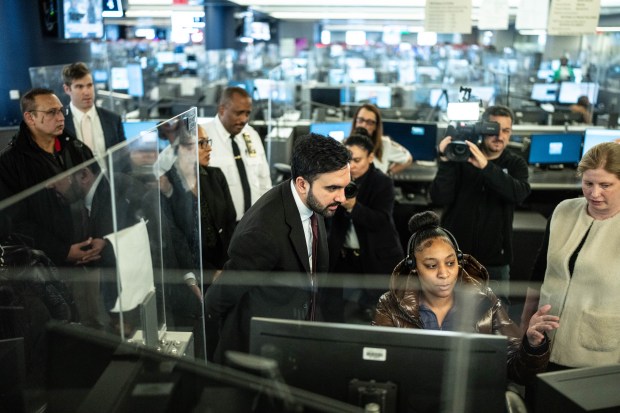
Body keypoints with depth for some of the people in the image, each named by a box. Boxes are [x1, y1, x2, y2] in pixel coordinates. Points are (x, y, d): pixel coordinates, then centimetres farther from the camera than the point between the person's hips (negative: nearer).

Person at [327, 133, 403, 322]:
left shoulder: (383, 182, -10)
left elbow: (381, 221, -20)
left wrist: (353, 206, -31)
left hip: (377, 259, -3)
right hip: (344, 256, 3)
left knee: (375, 314, 6)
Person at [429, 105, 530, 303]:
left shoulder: (516, 164, 2)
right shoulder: (460, 157, -3)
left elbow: (519, 193, -20)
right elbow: (439, 198, -11)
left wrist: (486, 166, -32)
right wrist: (445, 162, -24)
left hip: (494, 260, 1)